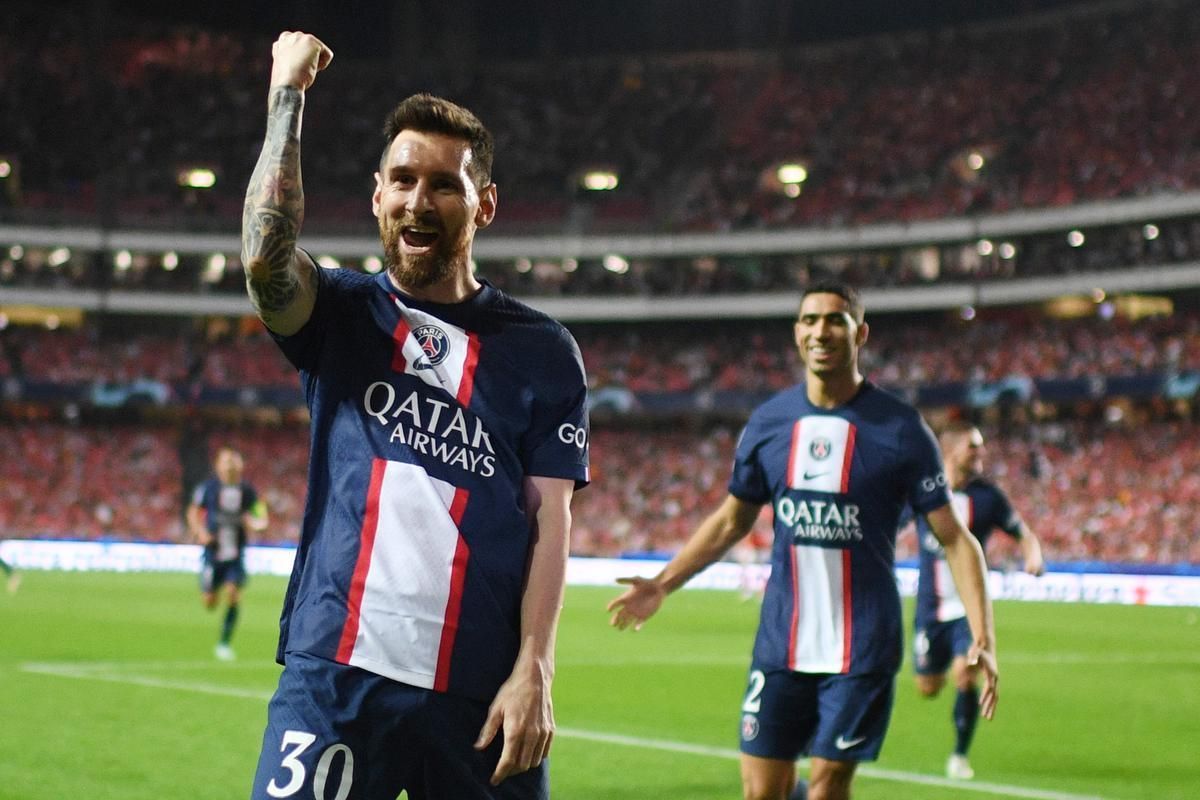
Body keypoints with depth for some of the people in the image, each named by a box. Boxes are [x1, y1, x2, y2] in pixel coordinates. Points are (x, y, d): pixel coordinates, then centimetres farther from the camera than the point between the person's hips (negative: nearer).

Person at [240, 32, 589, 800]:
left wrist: (534, 669, -10)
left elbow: (550, 520, 1)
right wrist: (288, 94, -7)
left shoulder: (542, 351, 6)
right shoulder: (342, 316, 8)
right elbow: (265, 255, -14)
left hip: (479, 691, 0)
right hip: (332, 676, 0)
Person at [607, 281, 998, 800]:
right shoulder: (768, 421, 3)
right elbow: (731, 521, 15)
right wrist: (662, 585, 6)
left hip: (862, 648, -3)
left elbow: (954, 538, -6)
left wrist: (982, 636, -16)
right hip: (781, 641, 3)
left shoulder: (899, 429, -7)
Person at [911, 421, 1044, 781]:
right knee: (928, 687, 7)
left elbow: (1024, 535, 4)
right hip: (930, 607, 1)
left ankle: (960, 755, 1)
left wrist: (1034, 558, -16)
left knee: (965, 677, -19)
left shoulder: (987, 495, -3)